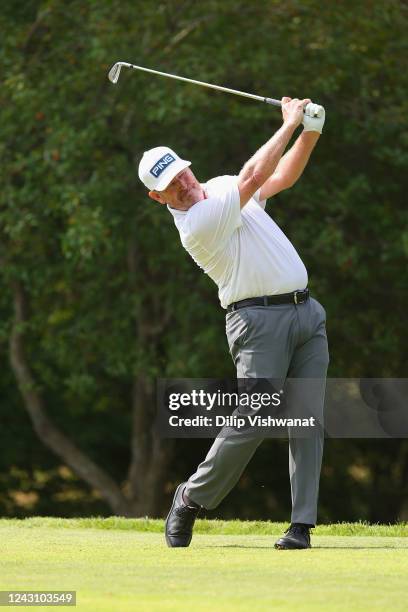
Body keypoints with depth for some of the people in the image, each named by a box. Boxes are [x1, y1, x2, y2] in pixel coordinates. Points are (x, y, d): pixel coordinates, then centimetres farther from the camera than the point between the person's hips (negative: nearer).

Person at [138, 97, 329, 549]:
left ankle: (302, 524, -4)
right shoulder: (195, 225, -13)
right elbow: (254, 177, -16)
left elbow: (283, 176, 24)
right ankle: (192, 498, 9)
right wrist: (289, 124, -7)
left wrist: (310, 133, 6)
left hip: (307, 311, 7)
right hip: (260, 320, -7)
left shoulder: (221, 187, 15)